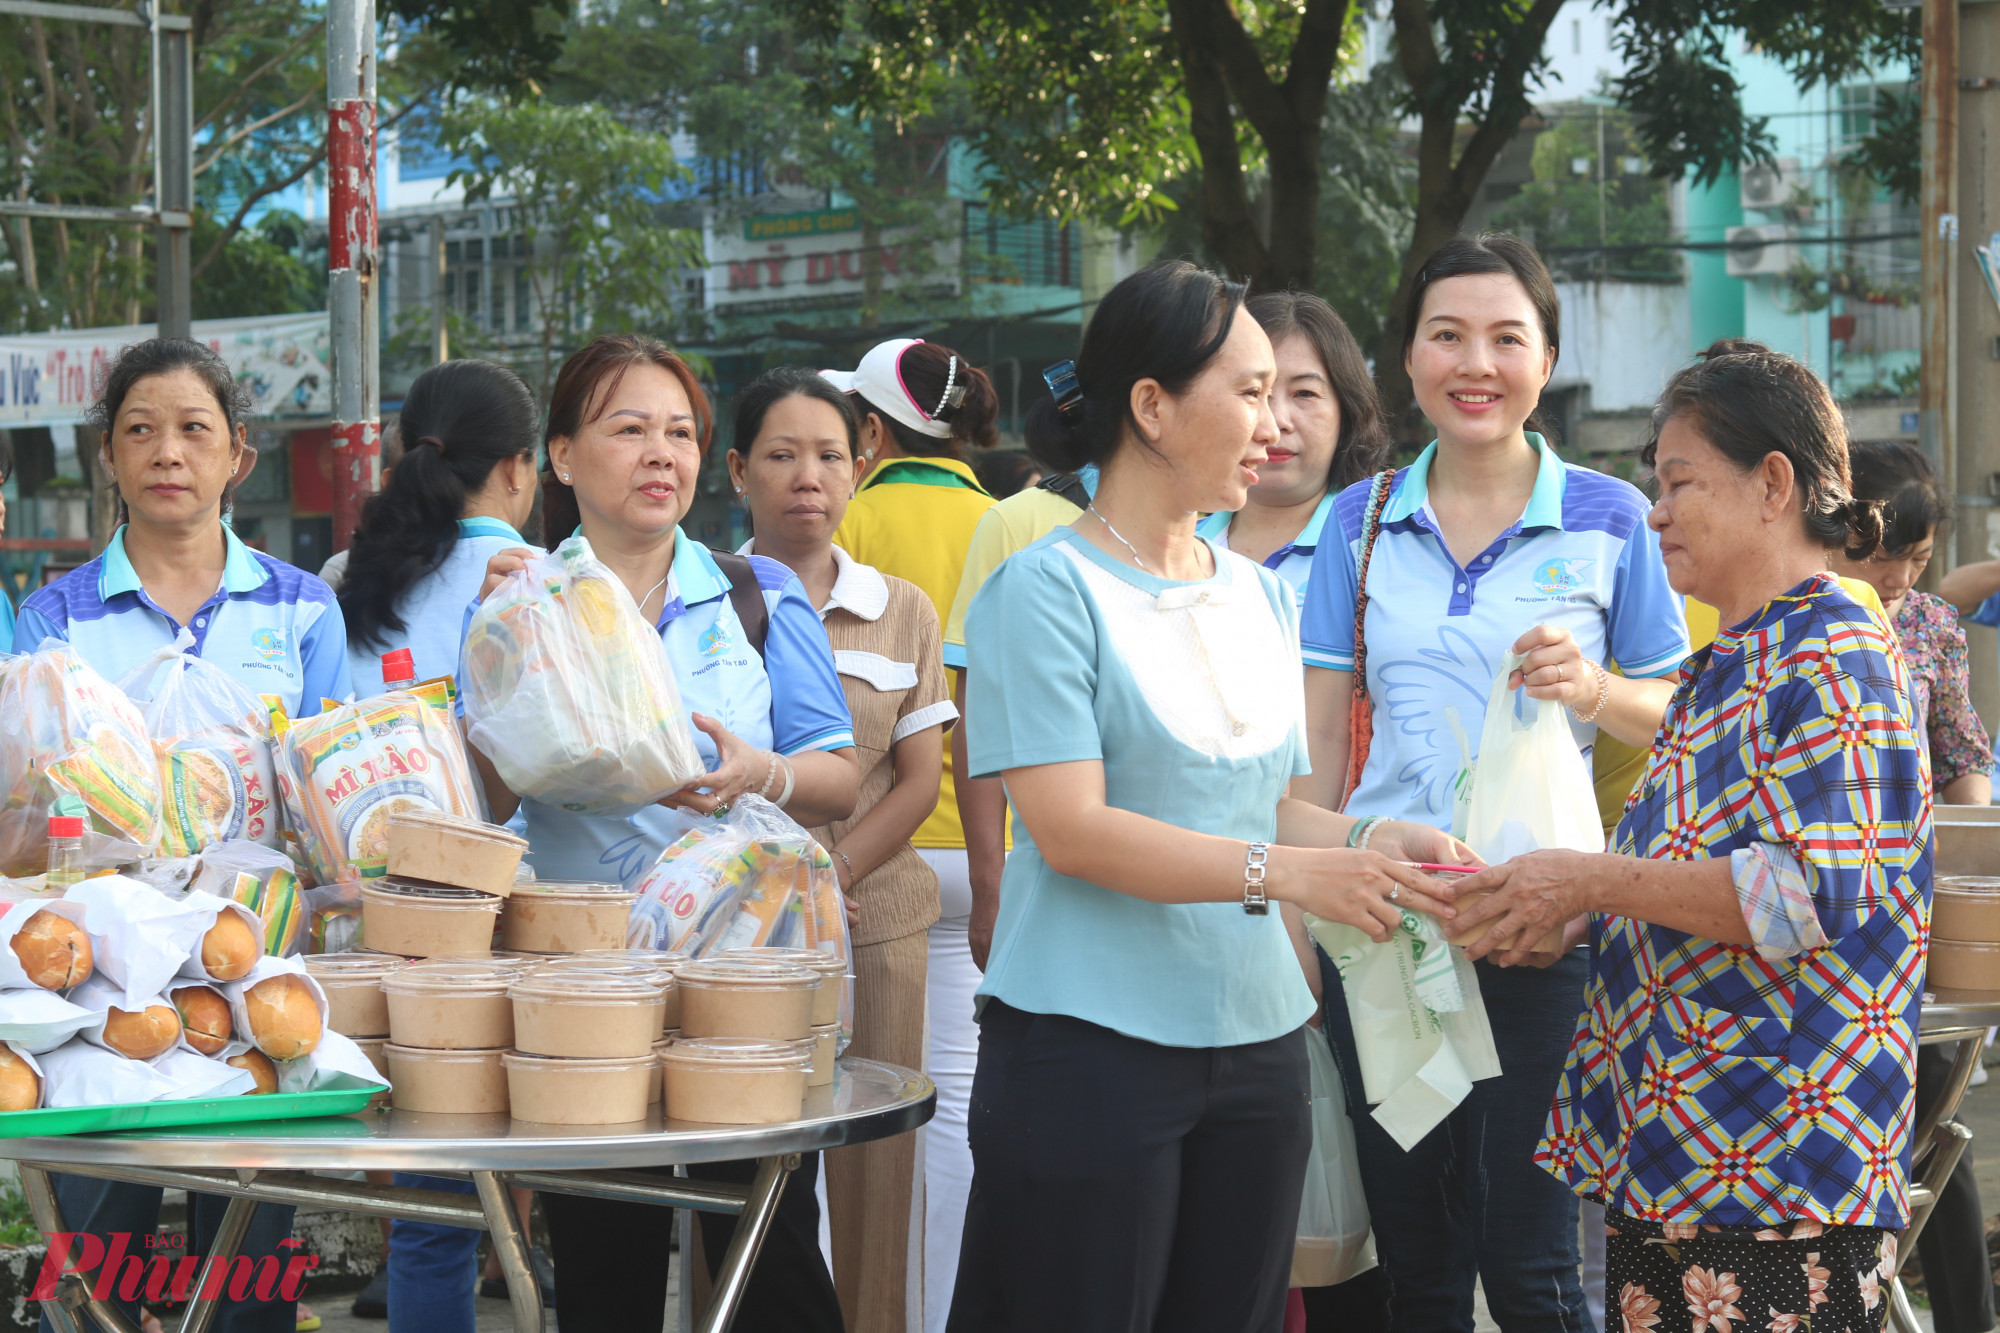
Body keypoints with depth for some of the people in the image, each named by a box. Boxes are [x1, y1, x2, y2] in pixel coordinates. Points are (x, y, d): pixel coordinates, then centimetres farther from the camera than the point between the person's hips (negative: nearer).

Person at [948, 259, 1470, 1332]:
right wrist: (1282, 871, -24)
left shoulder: (1260, 596, 14)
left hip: (1254, 1042, 7)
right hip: (1091, 1049, -7)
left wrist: (1365, 840, -2)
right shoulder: (1048, 589, -8)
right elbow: (1072, 830, -17)